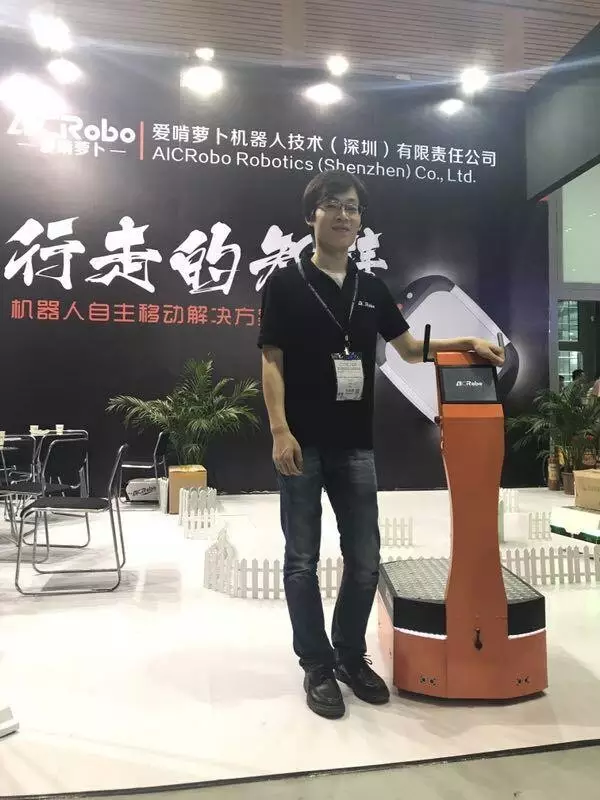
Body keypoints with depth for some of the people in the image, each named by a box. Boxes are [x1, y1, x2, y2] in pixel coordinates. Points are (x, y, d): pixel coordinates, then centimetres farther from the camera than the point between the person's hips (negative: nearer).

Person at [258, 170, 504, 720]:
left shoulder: (371, 289, 12)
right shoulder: (285, 283, 0)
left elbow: (410, 349, 18)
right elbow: (271, 362, -5)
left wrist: (466, 343, 4)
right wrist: (279, 430, -14)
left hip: (356, 445, 4)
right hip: (303, 443, -4)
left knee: (365, 560, 9)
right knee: (302, 560, 5)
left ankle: (351, 654, 30)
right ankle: (317, 666, 22)